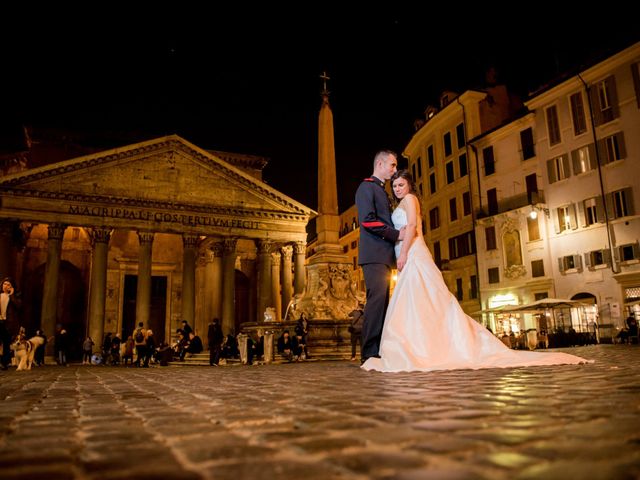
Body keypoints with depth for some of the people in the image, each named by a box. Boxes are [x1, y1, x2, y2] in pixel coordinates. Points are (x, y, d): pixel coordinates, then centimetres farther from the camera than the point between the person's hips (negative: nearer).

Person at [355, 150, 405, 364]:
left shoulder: (382, 191, 27)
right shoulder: (367, 186, -2)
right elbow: (367, 220, -15)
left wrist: (399, 233, 12)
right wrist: (396, 234, -12)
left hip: (385, 255, 9)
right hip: (374, 253, -9)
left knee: (382, 301, 5)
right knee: (377, 299, -15)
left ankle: (379, 351, 7)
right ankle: (369, 353, -15)